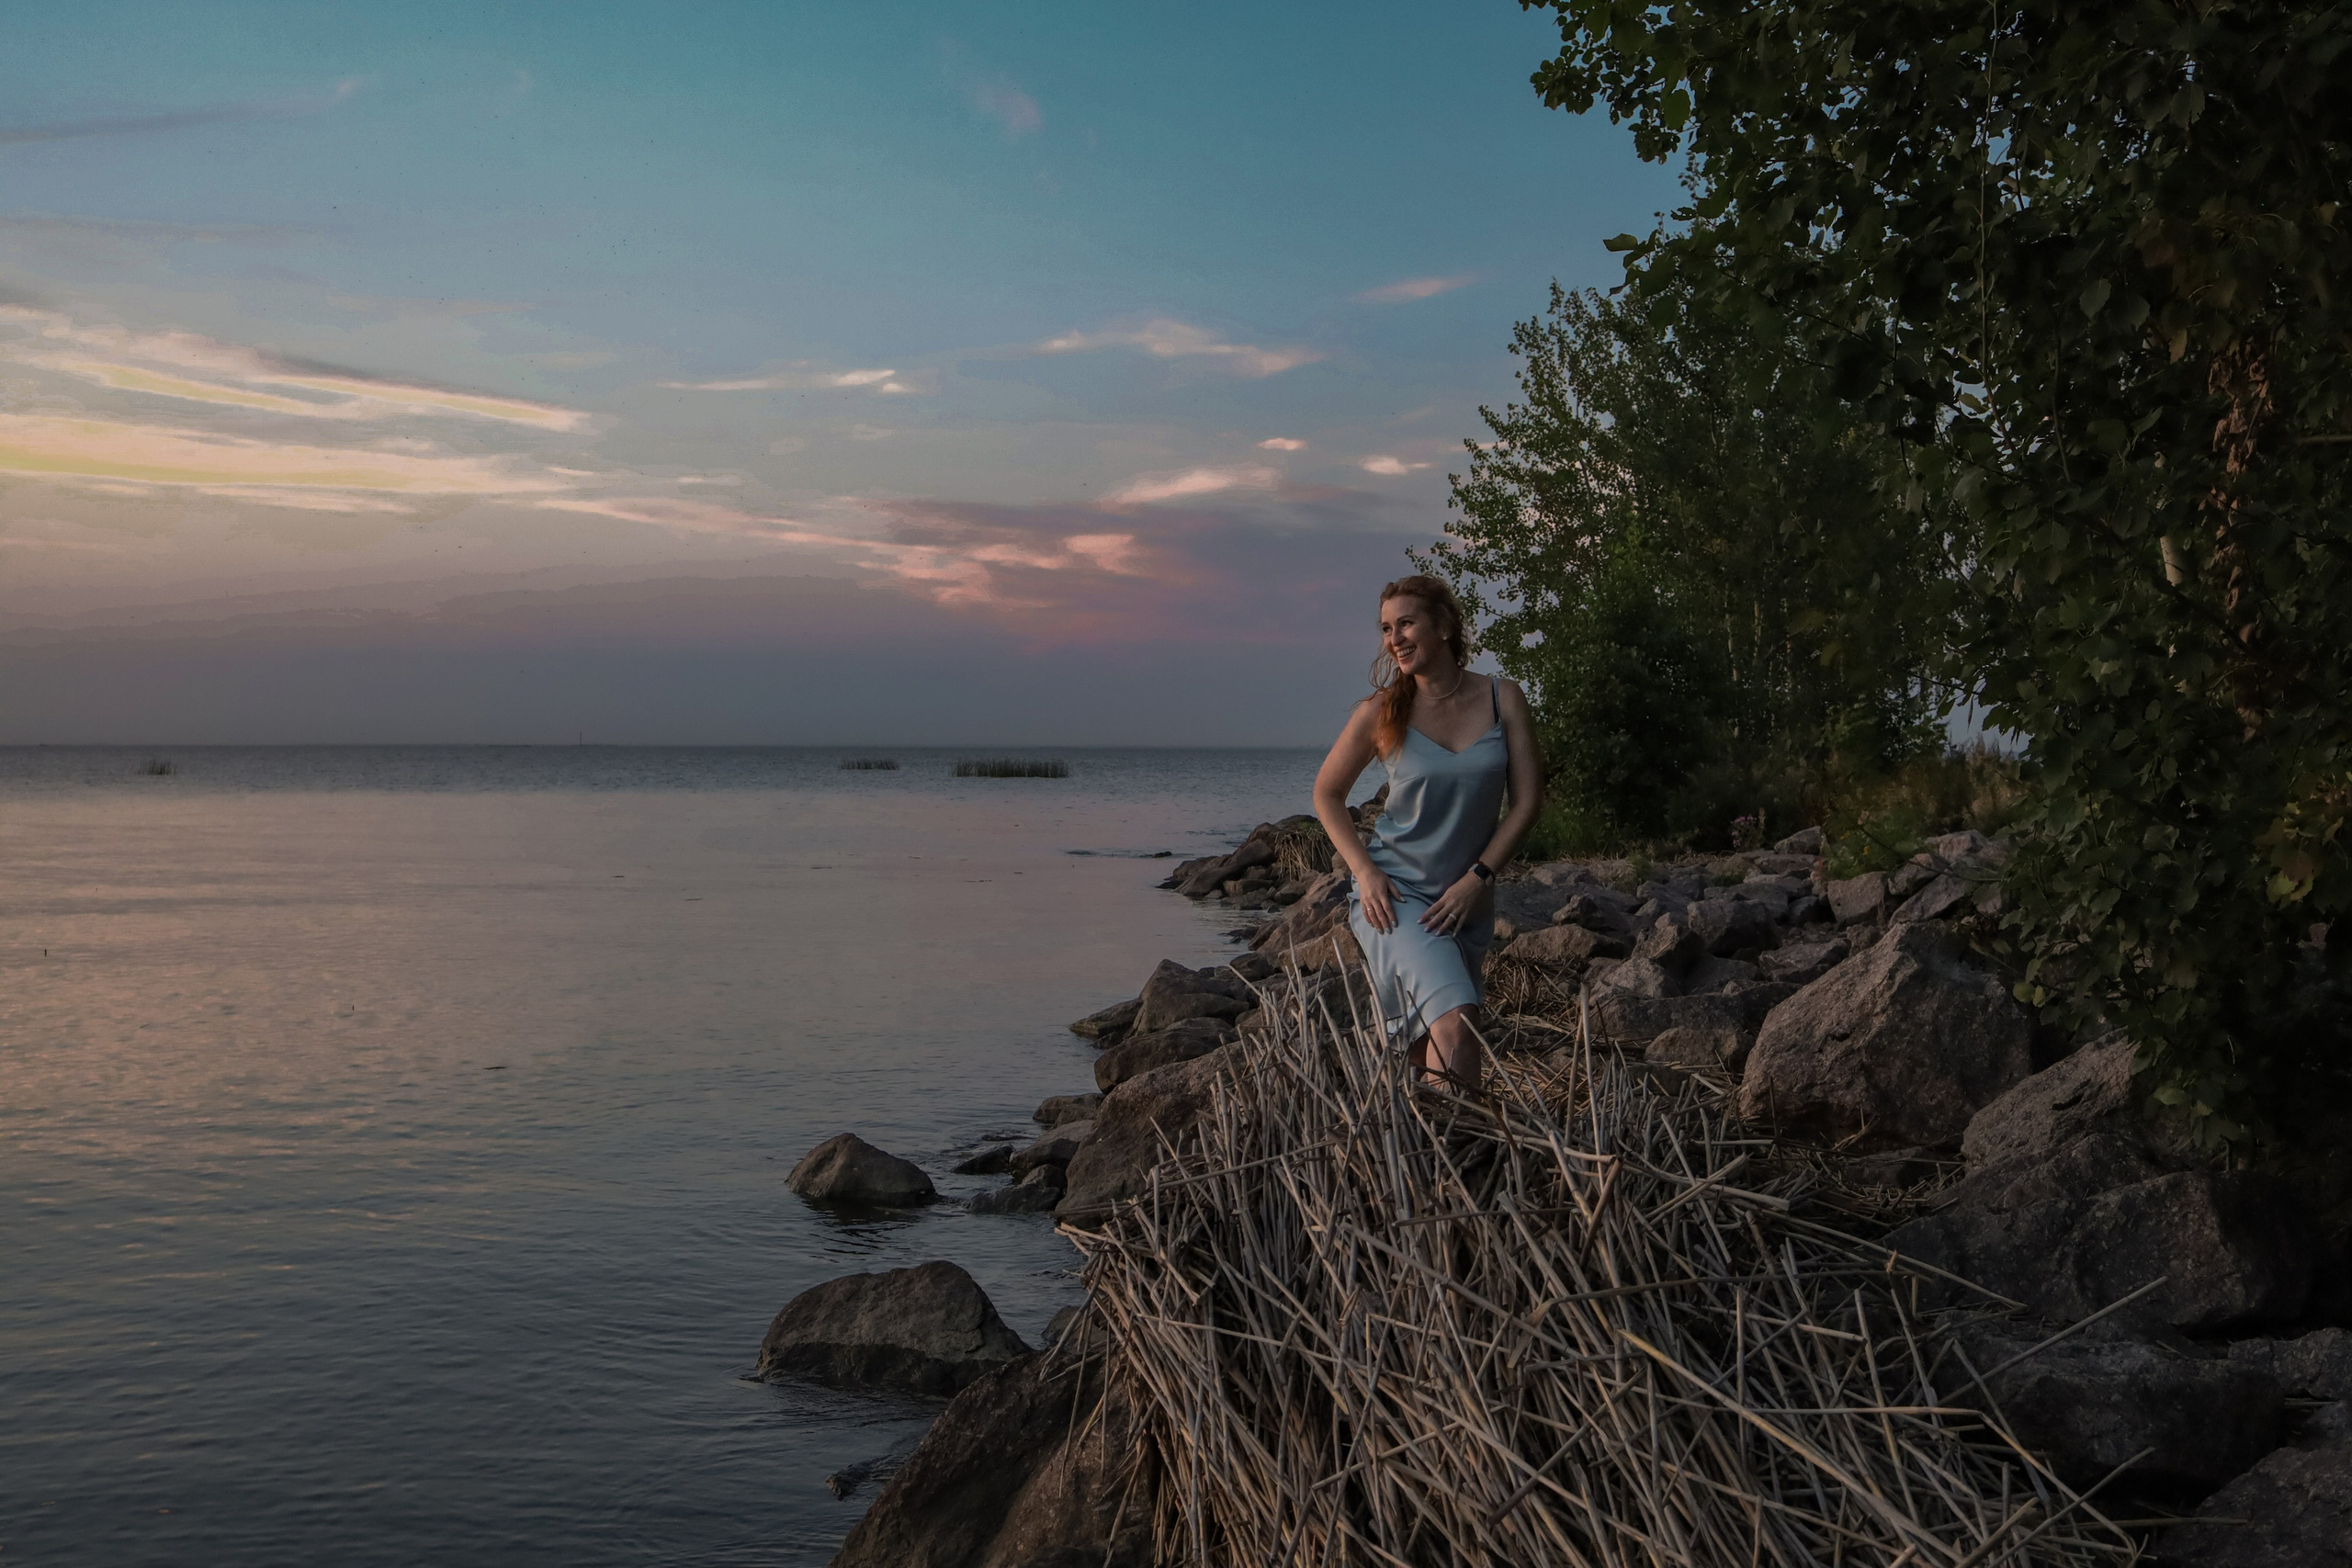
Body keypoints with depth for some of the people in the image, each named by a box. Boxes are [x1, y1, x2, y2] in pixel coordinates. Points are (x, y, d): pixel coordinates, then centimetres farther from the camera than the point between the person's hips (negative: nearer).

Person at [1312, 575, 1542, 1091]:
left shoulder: (1503, 700, -3)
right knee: (1455, 1024, -24)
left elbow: (1527, 800, -1)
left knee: (1432, 1049, 13)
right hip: (1395, 893, -3)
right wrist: (1365, 871, -8)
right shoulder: (1380, 713, -7)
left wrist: (1476, 879, -9)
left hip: (1467, 897, 3)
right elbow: (1327, 793, 5)